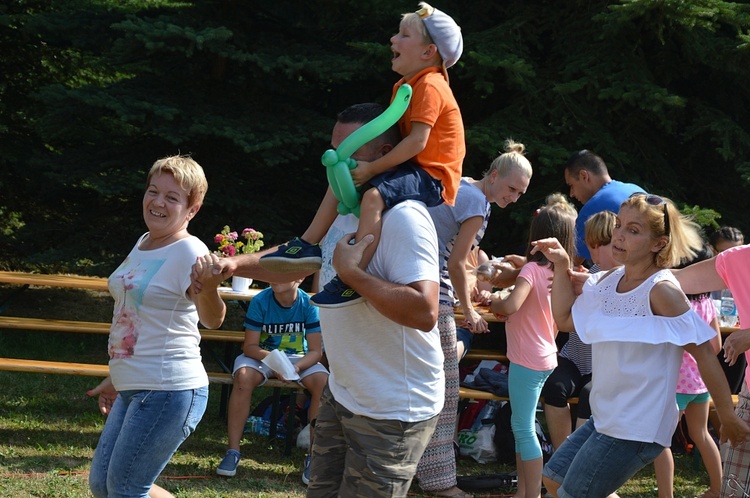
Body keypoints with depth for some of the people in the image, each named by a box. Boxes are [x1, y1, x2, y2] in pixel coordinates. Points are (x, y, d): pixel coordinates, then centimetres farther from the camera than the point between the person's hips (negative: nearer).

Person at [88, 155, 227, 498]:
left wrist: (209, 288, -50)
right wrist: (117, 378, 27)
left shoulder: (190, 253, -15)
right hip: (133, 391, 10)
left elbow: (212, 320, -29)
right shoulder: (143, 244, 11)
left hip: (169, 392, -10)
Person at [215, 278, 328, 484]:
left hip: (298, 357, 1)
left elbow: (315, 351, -13)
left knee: (323, 382, -30)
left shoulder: (309, 305, -13)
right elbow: (250, 346, -13)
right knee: (243, 377, -35)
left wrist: (297, 367, -33)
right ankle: (233, 451, -28)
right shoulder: (260, 301, -15)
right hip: (262, 354, -1)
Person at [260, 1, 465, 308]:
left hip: (432, 177, -11)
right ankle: (308, 246, 15)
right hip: (415, 169, 11)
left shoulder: (429, 86, -17)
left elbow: (418, 141, -25)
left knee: (374, 196, -35)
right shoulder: (406, 85, 16)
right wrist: (369, 166, 7)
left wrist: (373, 168, -24)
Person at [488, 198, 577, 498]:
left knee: (524, 428, -4)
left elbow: (511, 305, -30)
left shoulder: (532, 269, -16)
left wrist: (491, 304, -9)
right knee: (521, 426, 17)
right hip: (545, 358, 9)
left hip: (527, 361, -9)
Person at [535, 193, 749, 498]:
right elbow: (565, 319, 15)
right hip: (606, 418, 9)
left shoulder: (661, 290, -19)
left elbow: (703, 351, -17)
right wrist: (561, 266, 4)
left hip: (638, 428, -9)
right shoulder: (609, 281, 5)